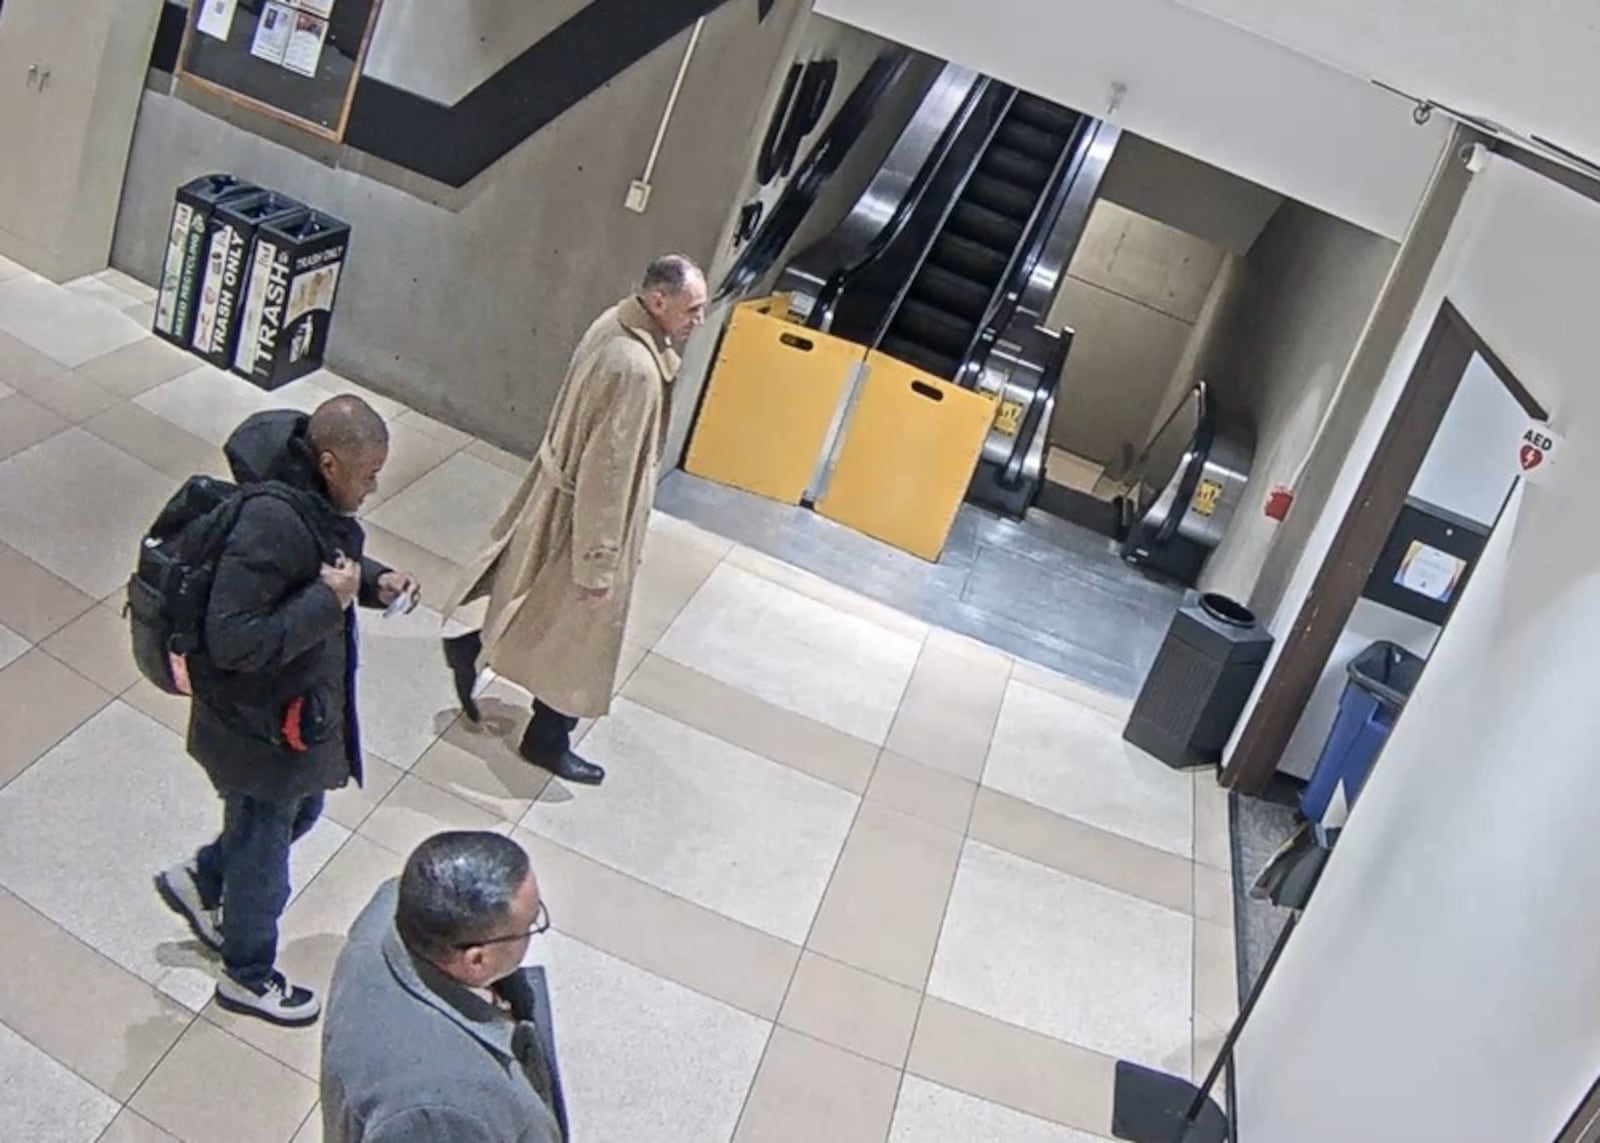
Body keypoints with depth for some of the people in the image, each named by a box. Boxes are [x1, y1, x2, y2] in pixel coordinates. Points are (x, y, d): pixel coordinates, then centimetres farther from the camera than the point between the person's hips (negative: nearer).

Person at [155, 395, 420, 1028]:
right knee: (262, 855, 14)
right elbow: (233, 642, -34)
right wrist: (327, 600, -31)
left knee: (301, 810, 30)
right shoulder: (268, 525, -35)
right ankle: (247, 976, 40)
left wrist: (375, 580, -4)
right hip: (261, 727, -9)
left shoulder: (310, 498, -6)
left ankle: (199, 880, 53)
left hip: (301, 706, 9)